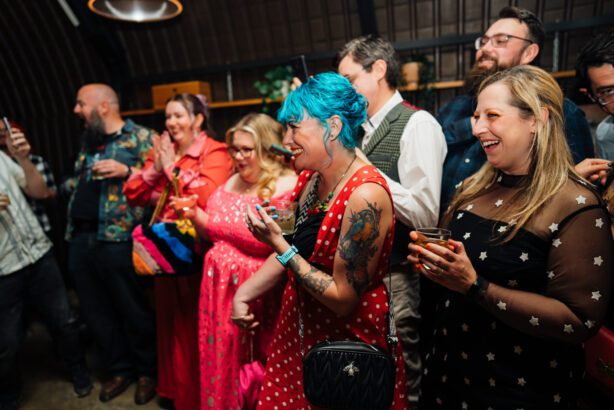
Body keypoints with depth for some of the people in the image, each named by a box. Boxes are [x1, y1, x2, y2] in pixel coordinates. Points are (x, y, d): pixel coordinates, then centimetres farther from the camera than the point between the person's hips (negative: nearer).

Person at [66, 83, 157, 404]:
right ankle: (119, 369, 34)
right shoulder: (87, 140, 18)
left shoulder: (139, 136, -4)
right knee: (95, 312, 16)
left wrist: (126, 170, -22)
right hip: (80, 238, 8)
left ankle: (147, 371, 26)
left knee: (133, 311, 6)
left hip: (118, 239, -8)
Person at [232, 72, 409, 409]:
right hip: (299, 330, 7)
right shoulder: (310, 178, -3)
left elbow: (343, 298, -24)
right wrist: (244, 292, -2)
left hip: (348, 343, -7)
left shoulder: (365, 195, -27)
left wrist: (279, 245, -25)